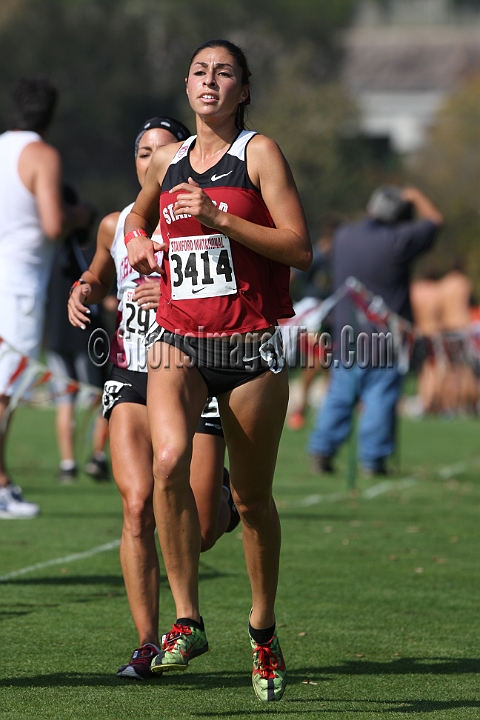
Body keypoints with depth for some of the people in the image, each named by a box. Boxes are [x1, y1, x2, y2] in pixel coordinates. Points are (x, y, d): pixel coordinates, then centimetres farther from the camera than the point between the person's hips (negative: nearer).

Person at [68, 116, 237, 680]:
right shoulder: (116, 225, 9)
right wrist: (83, 292, 7)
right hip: (131, 379, 2)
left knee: (197, 534, -2)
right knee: (138, 504, -18)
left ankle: (220, 500, 38)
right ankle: (147, 644, -12)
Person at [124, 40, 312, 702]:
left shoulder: (259, 152, -1)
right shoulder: (167, 162, 13)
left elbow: (300, 249, -10)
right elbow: (139, 214, 35)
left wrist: (217, 218, -16)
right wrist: (139, 240, 13)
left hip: (251, 346, -2)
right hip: (178, 339, 2)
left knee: (253, 498, 6)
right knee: (169, 459, -26)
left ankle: (263, 629, 28)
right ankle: (187, 622, -20)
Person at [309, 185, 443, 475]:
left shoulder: (344, 236, 3)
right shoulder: (396, 242, -13)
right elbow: (434, 221, 0)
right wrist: (415, 197, 14)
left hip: (347, 336, 5)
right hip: (386, 339, -5)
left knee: (340, 397, 12)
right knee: (380, 400, -2)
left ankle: (322, 449, 8)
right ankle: (373, 459, -3)